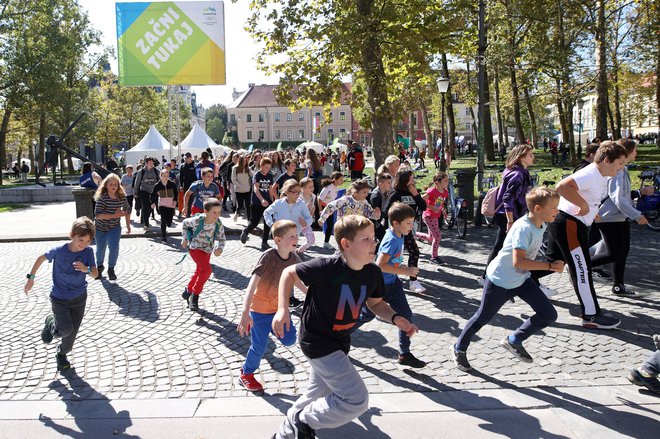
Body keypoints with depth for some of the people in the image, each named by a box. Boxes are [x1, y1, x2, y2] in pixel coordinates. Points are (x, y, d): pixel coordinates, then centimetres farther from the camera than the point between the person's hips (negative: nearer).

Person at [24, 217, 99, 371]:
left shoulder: (88, 252, -15)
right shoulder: (59, 251, -19)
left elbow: (95, 274, -18)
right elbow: (41, 258, 0)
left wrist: (86, 269, -40)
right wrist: (31, 277, 4)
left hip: (79, 298, 2)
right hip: (59, 299, -2)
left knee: (72, 332, 11)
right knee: (66, 329, -13)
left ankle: (62, 354, 39)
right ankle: (51, 323, 21)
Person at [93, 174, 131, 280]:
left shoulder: (122, 197, -10)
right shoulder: (102, 198, -22)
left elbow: (127, 210, 6)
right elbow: (98, 214, -29)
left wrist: (128, 225, 6)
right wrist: (114, 215, -33)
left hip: (114, 227, 1)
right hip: (100, 227, -1)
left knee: (114, 247, -17)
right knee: (100, 249, 13)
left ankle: (111, 269, 5)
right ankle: (99, 267, 42)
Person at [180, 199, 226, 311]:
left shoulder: (219, 224, -19)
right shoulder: (197, 221, -28)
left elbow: (221, 238, -7)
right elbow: (184, 224, -8)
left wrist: (219, 248, -28)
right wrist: (185, 239, 1)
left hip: (207, 250, 6)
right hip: (195, 248, -5)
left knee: (200, 271, 21)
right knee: (207, 269, -24)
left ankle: (188, 291, 48)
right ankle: (195, 296, -7)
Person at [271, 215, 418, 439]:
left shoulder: (373, 272, -8)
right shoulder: (326, 267, -26)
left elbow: (375, 303, 9)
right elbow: (289, 273, -13)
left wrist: (395, 318, -10)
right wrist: (282, 309, -24)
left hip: (340, 342, 8)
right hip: (317, 340, -8)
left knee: (318, 396, 24)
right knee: (357, 399, -13)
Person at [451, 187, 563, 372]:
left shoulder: (541, 225, -2)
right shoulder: (523, 228, -28)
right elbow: (518, 261, -35)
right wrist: (549, 266, -32)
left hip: (522, 279, 8)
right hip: (500, 280, -8)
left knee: (548, 314, -2)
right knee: (482, 317, 8)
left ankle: (514, 341, 15)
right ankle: (459, 349, 30)